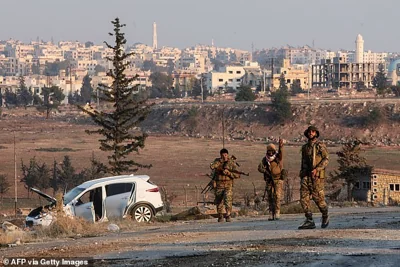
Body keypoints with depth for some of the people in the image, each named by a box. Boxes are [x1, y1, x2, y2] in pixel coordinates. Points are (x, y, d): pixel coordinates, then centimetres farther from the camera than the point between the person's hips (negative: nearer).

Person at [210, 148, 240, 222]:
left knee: (228, 200, -18)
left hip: (228, 185, -2)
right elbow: (212, 166, -18)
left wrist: (228, 172, -19)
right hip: (219, 185, 2)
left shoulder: (232, 162, -2)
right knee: (219, 201, 7)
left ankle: (228, 216, -14)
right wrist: (220, 161, -18)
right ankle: (220, 216, 21)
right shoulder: (217, 161, 4)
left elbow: (237, 175, -7)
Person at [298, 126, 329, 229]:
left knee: (318, 197, -2)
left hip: (317, 175, -5)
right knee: (304, 197, -8)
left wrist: (316, 169, -21)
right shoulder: (305, 147, 17)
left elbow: (326, 159, -10)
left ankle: (325, 216, 23)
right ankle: (309, 221, -9)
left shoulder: (320, 146, 0)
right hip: (306, 175, 5)